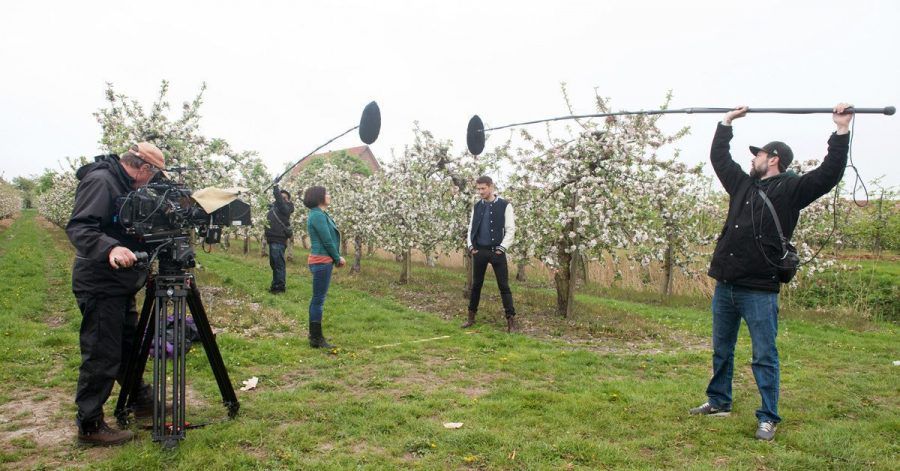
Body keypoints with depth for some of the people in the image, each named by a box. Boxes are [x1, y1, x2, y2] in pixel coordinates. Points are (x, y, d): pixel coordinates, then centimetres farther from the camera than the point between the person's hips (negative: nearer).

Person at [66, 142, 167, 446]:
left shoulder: (123, 185, 13)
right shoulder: (99, 180, -16)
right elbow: (78, 227, -27)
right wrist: (110, 249, -41)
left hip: (121, 285, 10)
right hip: (100, 286, -10)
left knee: (130, 347, 20)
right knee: (101, 356, -4)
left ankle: (141, 401, 35)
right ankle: (89, 426, 8)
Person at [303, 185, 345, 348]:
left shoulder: (321, 214, 16)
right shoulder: (317, 215, -14)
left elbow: (330, 238, 15)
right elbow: (327, 240, -16)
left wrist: (337, 258, 6)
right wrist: (338, 258, -5)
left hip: (323, 261, 10)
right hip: (322, 261, -10)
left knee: (317, 299, 14)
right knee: (318, 300, -5)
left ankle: (315, 336, 23)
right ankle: (316, 339, 1)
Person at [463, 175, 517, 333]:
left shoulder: (504, 205, -4)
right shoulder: (477, 206, 10)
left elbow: (510, 230, -6)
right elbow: (471, 228, 15)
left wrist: (501, 248, -12)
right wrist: (470, 245, 3)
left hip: (496, 251, -4)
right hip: (479, 251, 4)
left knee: (504, 286, -3)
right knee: (476, 285, 11)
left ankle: (511, 320, 0)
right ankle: (471, 317, 21)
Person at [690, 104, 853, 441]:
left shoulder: (791, 189, -1)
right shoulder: (743, 184, 15)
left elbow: (829, 174, -12)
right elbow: (719, 158, 25)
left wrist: (842, 131, -14)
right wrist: (726, 122, 30)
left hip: (760, 290, -6)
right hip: (725, 286, 7)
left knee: (764, 356, 1)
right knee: (721, 350, 17)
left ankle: (768, 418, 11)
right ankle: (719, 402, 31)